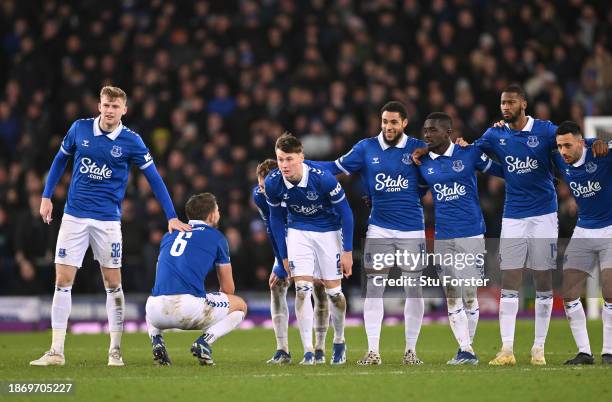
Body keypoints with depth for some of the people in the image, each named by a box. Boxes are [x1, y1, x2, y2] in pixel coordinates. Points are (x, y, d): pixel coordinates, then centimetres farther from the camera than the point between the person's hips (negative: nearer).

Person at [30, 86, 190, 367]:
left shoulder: (131, 141, -6)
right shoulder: (80, 128, -1)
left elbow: (154, 178, -2)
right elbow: (61, 159, 14)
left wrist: (172, 217, -5)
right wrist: (46, 197, 10)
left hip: (108, 220, -1)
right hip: (74, 216, 1)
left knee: (113, 283, 1)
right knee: (62, 282, -3)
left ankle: (115, 351, 11)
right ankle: (56, 352, 0)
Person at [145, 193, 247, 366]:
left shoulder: (169, 235, 25)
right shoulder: (216, 237, 13)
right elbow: (228, 289, 19)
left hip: (158, 312, 4)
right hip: (189, 307, -4)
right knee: (240, 306, 20)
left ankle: (156, 340, 9)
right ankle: (205, 341, -4)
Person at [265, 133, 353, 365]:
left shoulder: (323, 179, -28)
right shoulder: (272, 183, -18)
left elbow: (345, 213, -15)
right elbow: (276, 218, 0)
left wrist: (347, 251, -14)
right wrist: (284, 255, 3)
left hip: (328, 231, -2)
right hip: (298, 231, 2)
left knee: (333, 290, 3)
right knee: (302, 290, -11)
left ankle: (339, 343, 26)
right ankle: (308, 352, -9)